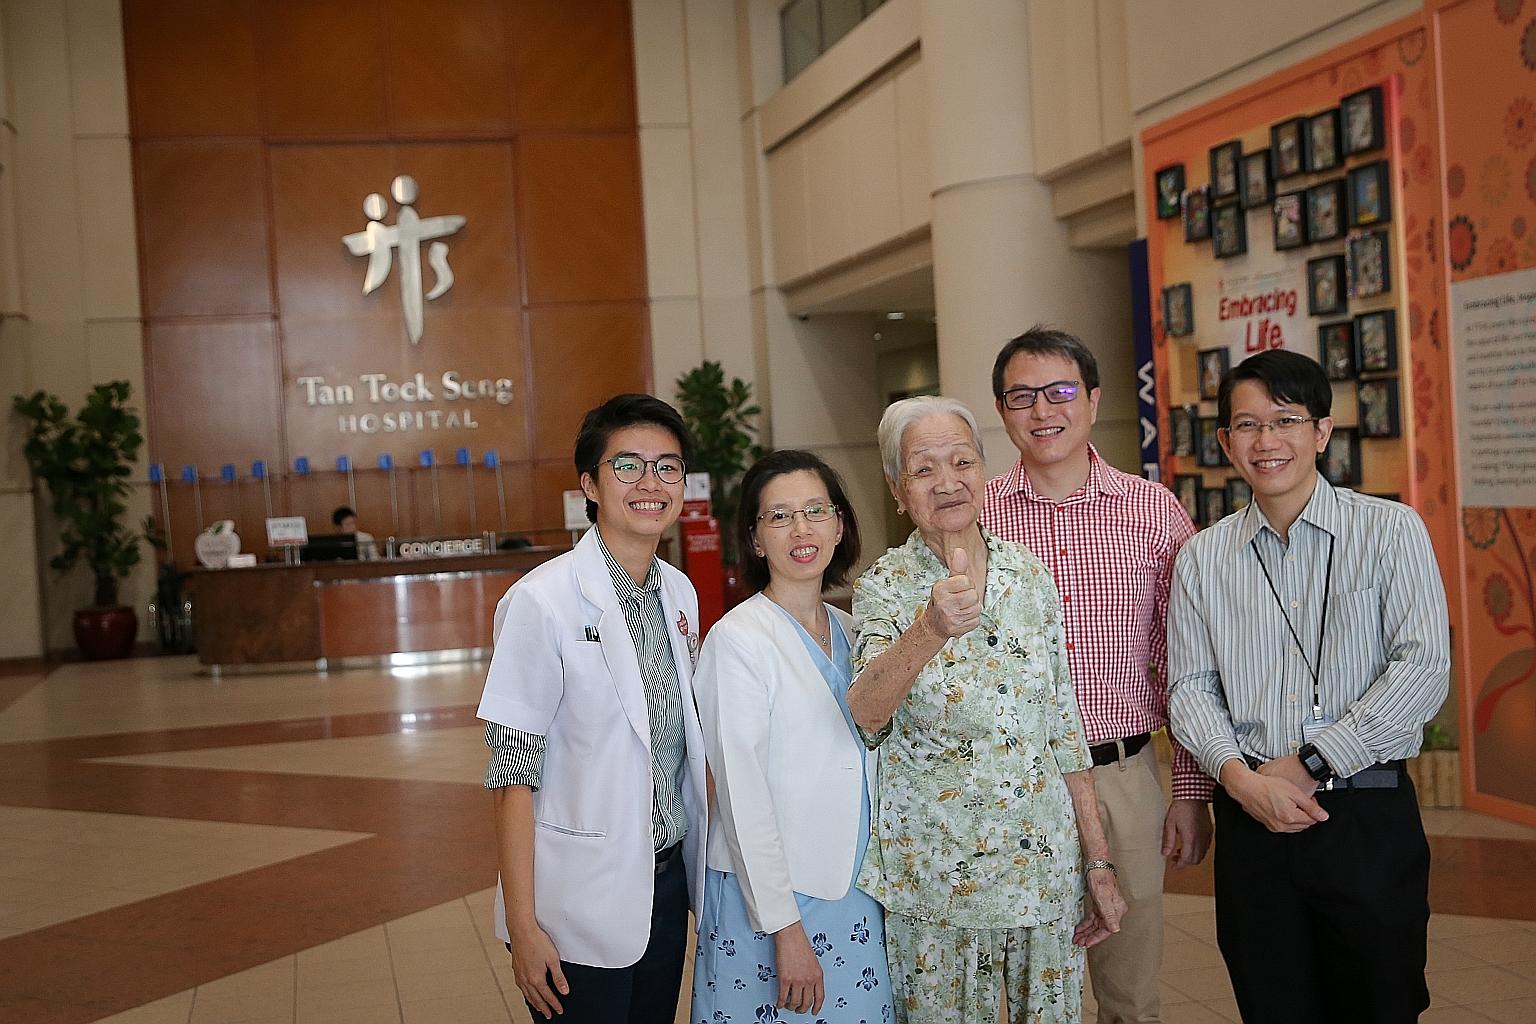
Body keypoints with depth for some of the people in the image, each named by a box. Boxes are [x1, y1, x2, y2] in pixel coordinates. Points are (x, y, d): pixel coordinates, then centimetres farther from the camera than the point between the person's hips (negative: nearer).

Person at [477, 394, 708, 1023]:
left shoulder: (680, 593, 4)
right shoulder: (544, 601, -16)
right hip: (583, 904, -6)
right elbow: (513, 775, -15)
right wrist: (524, 928, -15)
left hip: (668, 880, 6)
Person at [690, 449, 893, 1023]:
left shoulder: (849, 632, 7)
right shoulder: (737, 640, -13)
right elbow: (743, 798, -15)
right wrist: (787, 927, -15)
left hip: (854, 894, 6)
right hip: (768, 898, -6)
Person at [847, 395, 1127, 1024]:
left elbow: (1064, 724, 7)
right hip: (936, 876, -3)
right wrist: (929, 630, -43)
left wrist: (1099, 862, 6)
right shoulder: (885, 588, -8)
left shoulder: (1029, 574, 1)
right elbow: (865, 718, -26)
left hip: (1047, 865, 3)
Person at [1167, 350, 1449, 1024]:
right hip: (1252, 818, 2)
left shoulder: (1390, 531, -1)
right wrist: (1240, 778, -13)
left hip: (1369, 817, -2)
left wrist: (1309, 762, -13)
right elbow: (1191, 689, 5)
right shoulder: (1202, 558, 7)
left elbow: (1424, 668, -10)